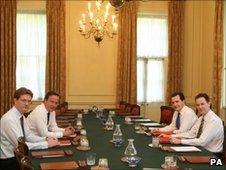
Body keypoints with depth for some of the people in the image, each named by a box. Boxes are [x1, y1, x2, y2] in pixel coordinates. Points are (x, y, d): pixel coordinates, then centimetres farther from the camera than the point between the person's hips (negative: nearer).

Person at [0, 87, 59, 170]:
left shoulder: (21, 117, 5)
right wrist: (46, 144, -23)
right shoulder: (9, 119, -23)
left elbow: (28, 136, 10)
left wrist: (46, 139, -6)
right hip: (9, 161, -8)